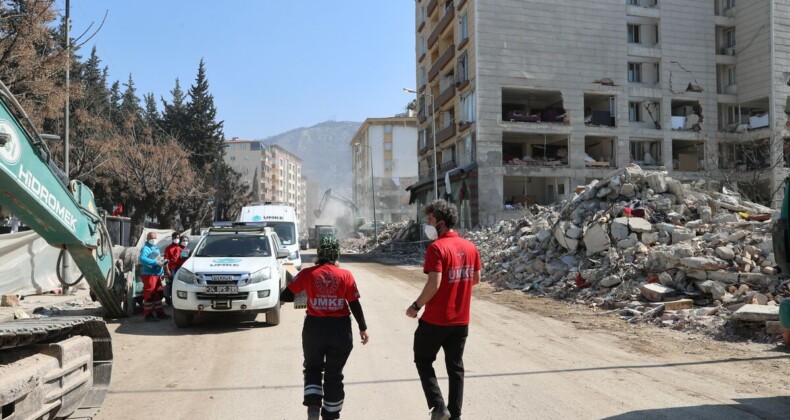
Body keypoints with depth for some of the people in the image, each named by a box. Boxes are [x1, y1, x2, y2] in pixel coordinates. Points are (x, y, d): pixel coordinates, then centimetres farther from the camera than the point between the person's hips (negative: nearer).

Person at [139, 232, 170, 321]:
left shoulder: (156, 248, 19)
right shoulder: (146, 248, -10)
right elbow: (142, 259, -29)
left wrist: (161, 272, 16)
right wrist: (156, 262, -31)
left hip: (157, 275, 9)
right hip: (149, 275, -9)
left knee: (158, 294, 14)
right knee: (149, 295, -7)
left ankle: (159, 312, 22)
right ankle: (148, 314, -2)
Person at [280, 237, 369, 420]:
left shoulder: (307, 273, -5)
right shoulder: (345, 275, -6)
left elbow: (285, 296, -2)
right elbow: (355, 304, -5)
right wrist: (363, 328, 6)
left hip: (314, 327, 0)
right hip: (340, 329, 0)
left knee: (312, 368, 21)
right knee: (334, 374, 14)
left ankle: (313, 405, 3)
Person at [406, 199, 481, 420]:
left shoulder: (437, 248, -18)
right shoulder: (471, 247, 4)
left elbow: (434, 284, -23)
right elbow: (476, 279, 12)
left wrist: (416, 306, -11)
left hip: (436, 319, -6)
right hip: (461, 320, 6)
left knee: (423, 361, 14)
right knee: (455, 366, 16)